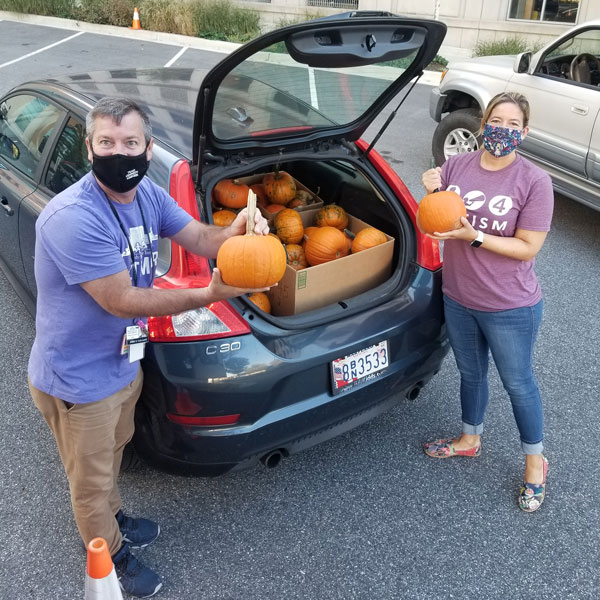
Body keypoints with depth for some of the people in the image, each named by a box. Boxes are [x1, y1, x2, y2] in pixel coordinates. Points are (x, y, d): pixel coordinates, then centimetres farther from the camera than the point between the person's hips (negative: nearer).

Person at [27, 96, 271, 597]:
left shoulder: (146, 193, -6)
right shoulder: (73, 217, -32)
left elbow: (197, 236, 0)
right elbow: (121, 301, -30)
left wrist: (233, 235, -23)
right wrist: (210, 295, -30)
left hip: (123, 362, 8)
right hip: (79, 381, -7)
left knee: (113, 451, 32)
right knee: (92, 481, 18)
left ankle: (114, 518, 58)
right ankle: (111, 556, 43)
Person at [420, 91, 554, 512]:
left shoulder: (534, 181, -15)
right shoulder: (456, 167, -3)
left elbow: (528, 248, -17)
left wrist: (473, 236, -27)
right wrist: (432, 193, -16)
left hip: (510, 308, -4)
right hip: (458, 298, 5)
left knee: (517, 383, 12)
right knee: (470, 373, 24)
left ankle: (535, 461, 36)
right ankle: (470, 439, 48)